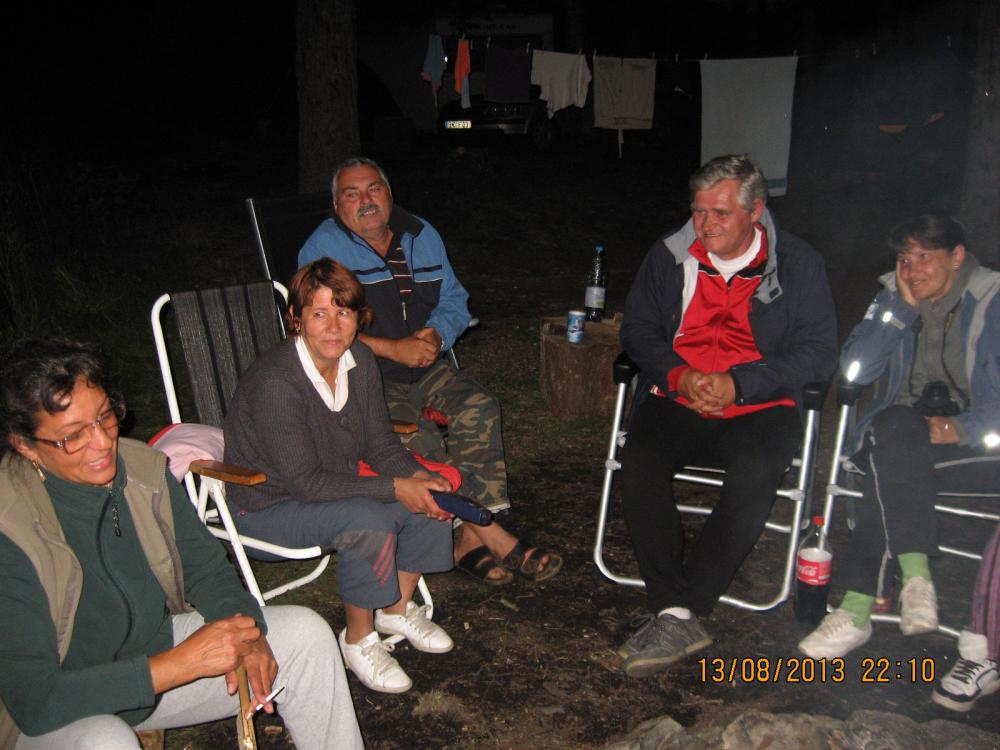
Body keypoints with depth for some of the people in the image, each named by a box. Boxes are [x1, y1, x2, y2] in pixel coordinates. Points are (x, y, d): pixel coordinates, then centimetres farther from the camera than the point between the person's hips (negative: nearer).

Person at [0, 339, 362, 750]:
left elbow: (206, 567, 3)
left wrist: (242, 629, -18)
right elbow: (34, 699, -28)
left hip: (158, 647, 6)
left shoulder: (141, 466, -9)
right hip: (58, 715, -6)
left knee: (305, 632, -4)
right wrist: (182, 663, -32)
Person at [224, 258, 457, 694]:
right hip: (265, 506, -7)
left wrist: (418, 477, -18)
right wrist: (395, 489, -27)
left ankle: (398, 608, 11)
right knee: (370, 520, -31)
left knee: (432, 495, -7)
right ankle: (358, 639, -9)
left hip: (334, 486, 8)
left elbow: (380, 444, 1)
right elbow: (305, 482, -27)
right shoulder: (274, 383, -29)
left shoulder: (358, 360, -6)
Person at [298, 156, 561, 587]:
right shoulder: (323, 248, -5)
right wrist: (395, 349, -21)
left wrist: (435, 336, -10)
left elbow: (455, 302, 13)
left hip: (424, 370, 5)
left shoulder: (422, 237, 12)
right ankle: (491, 534, -18)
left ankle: (470, 538, -20)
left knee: (478, 407, -22)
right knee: (416, 435, -29)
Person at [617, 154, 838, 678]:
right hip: (678, 399, 2)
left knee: (754, 478, -33)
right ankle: (677, 618, -24)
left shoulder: (799, 264, 3)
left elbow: (818, 353, -2)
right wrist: (678, 375, -8)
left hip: (760, 406, -2)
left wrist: (738, 384, -15)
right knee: (639, 463, -28)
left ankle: (675, 613, -24)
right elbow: (637, 329, 12)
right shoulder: (670, 254, 11)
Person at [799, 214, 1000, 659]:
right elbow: (855, 369, 0)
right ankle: (915, 577, -35)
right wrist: (904, 310, -5)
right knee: (894, 427, -34)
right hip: (905, 430, 3)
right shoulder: (892, 298, 15)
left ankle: (858, 609, -31)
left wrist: (964, 427, -22)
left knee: (891, 461, -34)